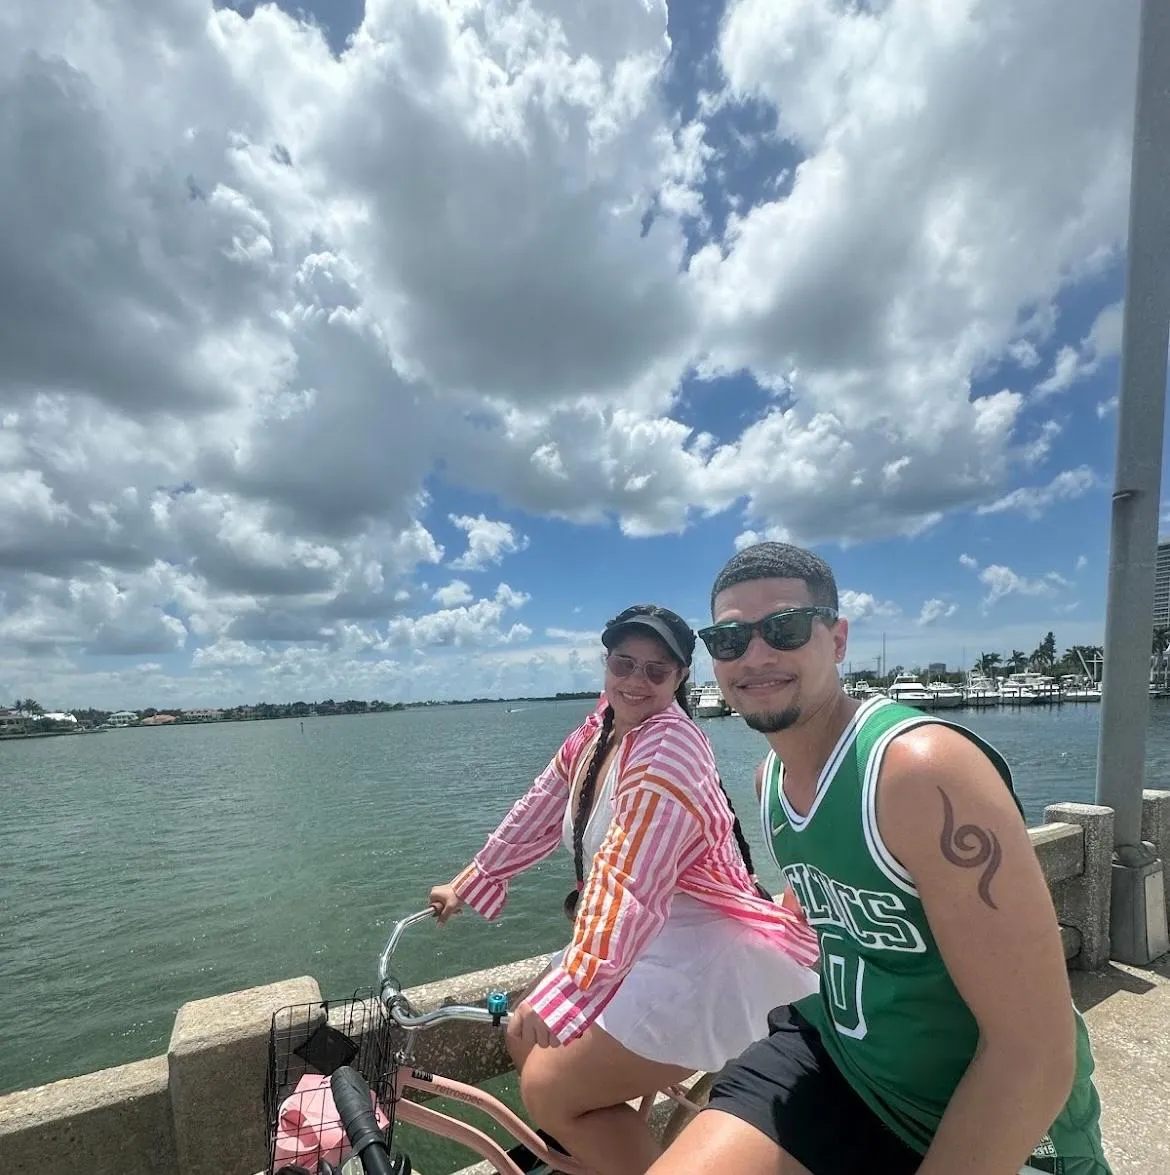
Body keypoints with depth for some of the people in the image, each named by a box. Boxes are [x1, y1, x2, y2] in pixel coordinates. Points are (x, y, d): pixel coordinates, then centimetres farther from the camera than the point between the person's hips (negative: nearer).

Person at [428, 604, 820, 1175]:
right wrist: (468, 885, 20)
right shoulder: (597, 732, 4)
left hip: (711, 955, -9)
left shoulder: (668, 745, -22)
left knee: (550, 1089, -10)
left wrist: (570, 987, -27)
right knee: (527, 1035, 14)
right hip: (657, 944, 9)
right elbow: (537, 813, 13)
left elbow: (631, 880, -27)